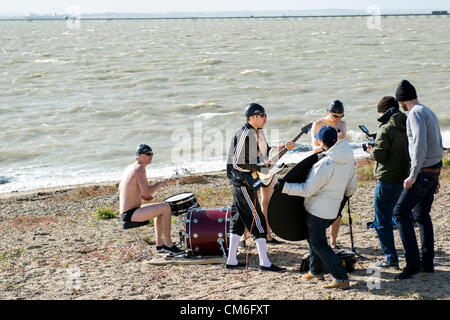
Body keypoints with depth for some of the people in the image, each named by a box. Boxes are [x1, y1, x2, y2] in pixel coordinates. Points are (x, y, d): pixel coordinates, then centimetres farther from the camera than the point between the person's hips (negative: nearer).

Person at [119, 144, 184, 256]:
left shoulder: (129, 167, 14)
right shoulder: (140, 168, -15)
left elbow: (120, 190, 21)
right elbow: (147, 192, -24)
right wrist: (159, 184, -6)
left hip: (124, 212, 10)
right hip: (131, 214, -10)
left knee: (161, 209, 26)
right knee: (166, 208, -16)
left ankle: (159, 244, 25)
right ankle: (168, 244, -7)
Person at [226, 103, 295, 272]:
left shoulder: (257, 132, 12)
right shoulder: (244, 134, -19)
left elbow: (266, 152, 21)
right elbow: (238, 163, -23)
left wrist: (283, 147, 8)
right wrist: (261, 169, -19)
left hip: (247, 181, 10)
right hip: (242, 180, -10)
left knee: (239, 219, 12)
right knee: (257, 219, -8)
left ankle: (231, 260, 18)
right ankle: (264, 263, -5)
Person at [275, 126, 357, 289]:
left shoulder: (325, 164, -27)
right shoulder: (348, 159, -1)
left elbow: (307, 189, -22)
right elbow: (352, 186, 11)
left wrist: (285, 187, -15)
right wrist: (346, 194, 33)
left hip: (318, 210, -9)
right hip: (332, 210, 9)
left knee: (318, 244, -1)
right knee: (314, 237, 25)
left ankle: (341, 278, -3)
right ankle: (316, 271, 36)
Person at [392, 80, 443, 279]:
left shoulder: (416, 114, -13)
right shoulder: (429, 112, 17)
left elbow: (420, 145, -25)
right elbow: (439, 145, 21)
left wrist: (413, 175, -24)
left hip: (423, 172, -10)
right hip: (434, 169, 10)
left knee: (401, 212, -9)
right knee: (422, 215, 15)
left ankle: (413, 262, -11)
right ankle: (427, 262, 17)